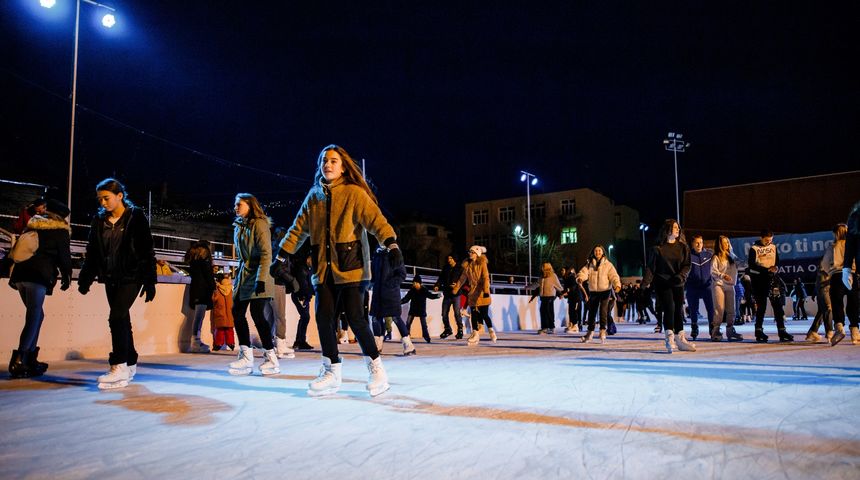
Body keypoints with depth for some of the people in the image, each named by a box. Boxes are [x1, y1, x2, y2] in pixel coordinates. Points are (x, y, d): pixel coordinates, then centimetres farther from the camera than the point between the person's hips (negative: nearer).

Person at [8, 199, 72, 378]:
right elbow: (64, 256, 4)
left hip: (20, 274, 7)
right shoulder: (60, 231, 3)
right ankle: (18, 361, -15)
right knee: (33, 317, -6)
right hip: (39, 276, -7)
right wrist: (66, 277, 17)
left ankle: (30, 360, 14)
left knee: (36, 315, 15)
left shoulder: (31, 226, 22)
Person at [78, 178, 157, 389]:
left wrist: (150, 281, -11)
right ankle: (130, 364, 21)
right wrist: (85, 279, 3)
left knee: (117, 317, -16)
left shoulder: (136, 217, -6)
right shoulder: (99, 220, 8)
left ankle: (120, 367, -15)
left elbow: (147, 251, -8)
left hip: (131, 276, -6)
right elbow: (92, 251, 11)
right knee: (122, 319, 11)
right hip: (110, 278, 6)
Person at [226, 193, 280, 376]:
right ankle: (246, 357, 9)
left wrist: (261, 279, -22)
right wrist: (238, 276, 16)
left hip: (258, 277, -8)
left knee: (258, 315, -10)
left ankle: (271, 358, 0)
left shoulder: (259, 224, -9)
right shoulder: (238, 226, 15)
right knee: (237, 313, 2)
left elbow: (266, 253, -16)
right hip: (243, 275, 8)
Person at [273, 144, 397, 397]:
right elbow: (299, 227, 18)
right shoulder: (314, 196, 15)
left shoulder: (354, 193, -2)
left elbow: (375, 219, -13)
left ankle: (376, 369, 6)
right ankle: (331, 371, 15)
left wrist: (390, 242, -29)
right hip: (323, 269, 5)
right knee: (324, 317, 0)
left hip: (351, 267, -5)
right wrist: (282, 256, 16)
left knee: (355, 317, -10)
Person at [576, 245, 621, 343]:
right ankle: (590, 332, 26)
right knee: (592, 312, 11)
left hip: (605, 291, -3)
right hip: (593, 292, 3)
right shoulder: (589, 264, 7)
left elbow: (614, 276, -9)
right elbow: (583, 272, -7)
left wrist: (617, 284, -28)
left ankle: (603, 332, -13)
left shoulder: (608, 264, 1)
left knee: (603, 311, -14)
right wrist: (580, 278, -30)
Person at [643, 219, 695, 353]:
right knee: (669, 308, -15)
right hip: (662, 283, -4)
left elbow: (687, 265, 3)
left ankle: (680, 339, 14)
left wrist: (681, 275, -16)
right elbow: (650, 266, -4)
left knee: (679, 310, 6)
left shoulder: (683, 247, 7)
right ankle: (669, 339, -13)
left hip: (678, 284, 4)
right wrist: (646, 281, -17)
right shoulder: (658, 248, -3)